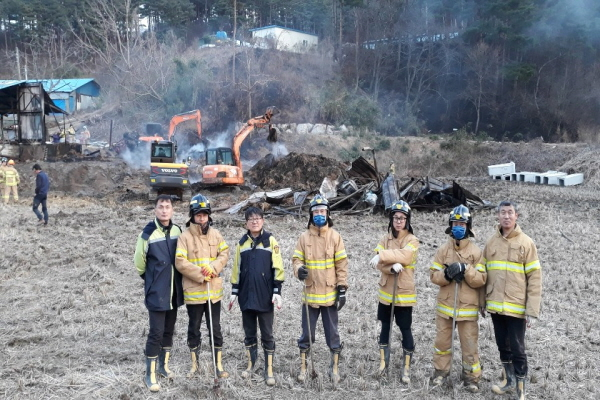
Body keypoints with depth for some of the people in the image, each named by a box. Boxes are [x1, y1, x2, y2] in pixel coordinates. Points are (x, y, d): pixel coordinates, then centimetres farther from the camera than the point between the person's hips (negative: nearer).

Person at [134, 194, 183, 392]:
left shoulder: (177, 231, 2)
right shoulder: (148, 234, -15)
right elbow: (139, 262, -5)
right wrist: (152, 279, 7)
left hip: (174, 292, 6)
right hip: (156, 294, -5)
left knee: (169, 330, 16)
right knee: (156, 333, -4)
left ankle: (163, 365, 32)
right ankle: (150, 374, 8)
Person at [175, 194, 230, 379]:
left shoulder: (215, 234, 4)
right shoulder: (185, 237, -9)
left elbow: (224, 254, 3)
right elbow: (180, 262, -14)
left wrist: (213, 268, -15)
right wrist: (201, 275, -16)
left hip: (214, 291, 3)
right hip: (193, 291, -3)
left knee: (215, 328, 10)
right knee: (194, 329, 11)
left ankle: (218, 364, 20)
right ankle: (194, 364, 25)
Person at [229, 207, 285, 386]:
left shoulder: (270, 241, -3)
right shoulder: (242, 243, 6)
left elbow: (277, 268, -5)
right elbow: (237, 270, 11)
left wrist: (277, 292, -9)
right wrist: (234, 292, 8)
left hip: (265, 296, -3)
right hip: (246, 296, 3)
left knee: (267, 334, 4)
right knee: (249, 332, 13)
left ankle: (269, 369, 11)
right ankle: (250, 364, 27)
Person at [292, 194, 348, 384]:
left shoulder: (335, 236, -2)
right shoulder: (304, 237, 0)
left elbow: (342, 264, 0)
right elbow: (296, 259, 4)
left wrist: (342, 289, -4)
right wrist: (299, 270, -20)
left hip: (330, 294, 0)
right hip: (310, 293, 1)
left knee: (332, 333, 9)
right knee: (306, 333, 9)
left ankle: (335, 367, 22)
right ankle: (303, 366, 23)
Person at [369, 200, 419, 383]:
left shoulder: (412, 240, -5)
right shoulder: (385, 239, 5)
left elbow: (404, 256, -24)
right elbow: (378, 262, -8)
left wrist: (383, 256, -24)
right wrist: (393, 265, -26)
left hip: (404, 293, -4)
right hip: (386, 292, 4)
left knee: (405, 330, 1)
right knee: (385, 327, 15)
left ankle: (406, 368, 10)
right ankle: (383, 361, 28)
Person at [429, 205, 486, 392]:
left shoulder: (476, 251, -6)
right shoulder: (443, 249, 0)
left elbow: (481, 280, -8)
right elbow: (434, 275, -1)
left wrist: (466, 270, -22)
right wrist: (447, 274, -20)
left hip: (467, 307, -2)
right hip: (445, 305, 2)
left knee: (469, 344, 4)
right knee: (442, 340, 13)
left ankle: (471, 377, 18)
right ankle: (440, 371, 29)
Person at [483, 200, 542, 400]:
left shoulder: (526, 243, -6)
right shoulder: (491, 243, 6)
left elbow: (535, 278, -8)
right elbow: (485, 274, 11)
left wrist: (532, 311, -12)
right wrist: (483, 301, 7)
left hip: (516, 307, -4)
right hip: (495, 306, 4)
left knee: (517, 348, 2)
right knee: (503, 346, 16)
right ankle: (508, 381, 32)